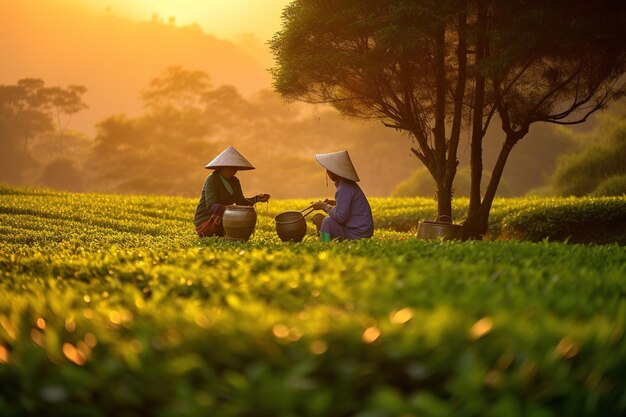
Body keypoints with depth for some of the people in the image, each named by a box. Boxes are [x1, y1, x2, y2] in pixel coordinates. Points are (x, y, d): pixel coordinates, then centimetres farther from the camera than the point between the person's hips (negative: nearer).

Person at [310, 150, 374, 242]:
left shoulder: (344, 189, -20)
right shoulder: (350, 184, 9)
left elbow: (340, 217, -25)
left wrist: (324, 206, -12)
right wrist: (333, 203, 9)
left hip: (357, 233, -10)